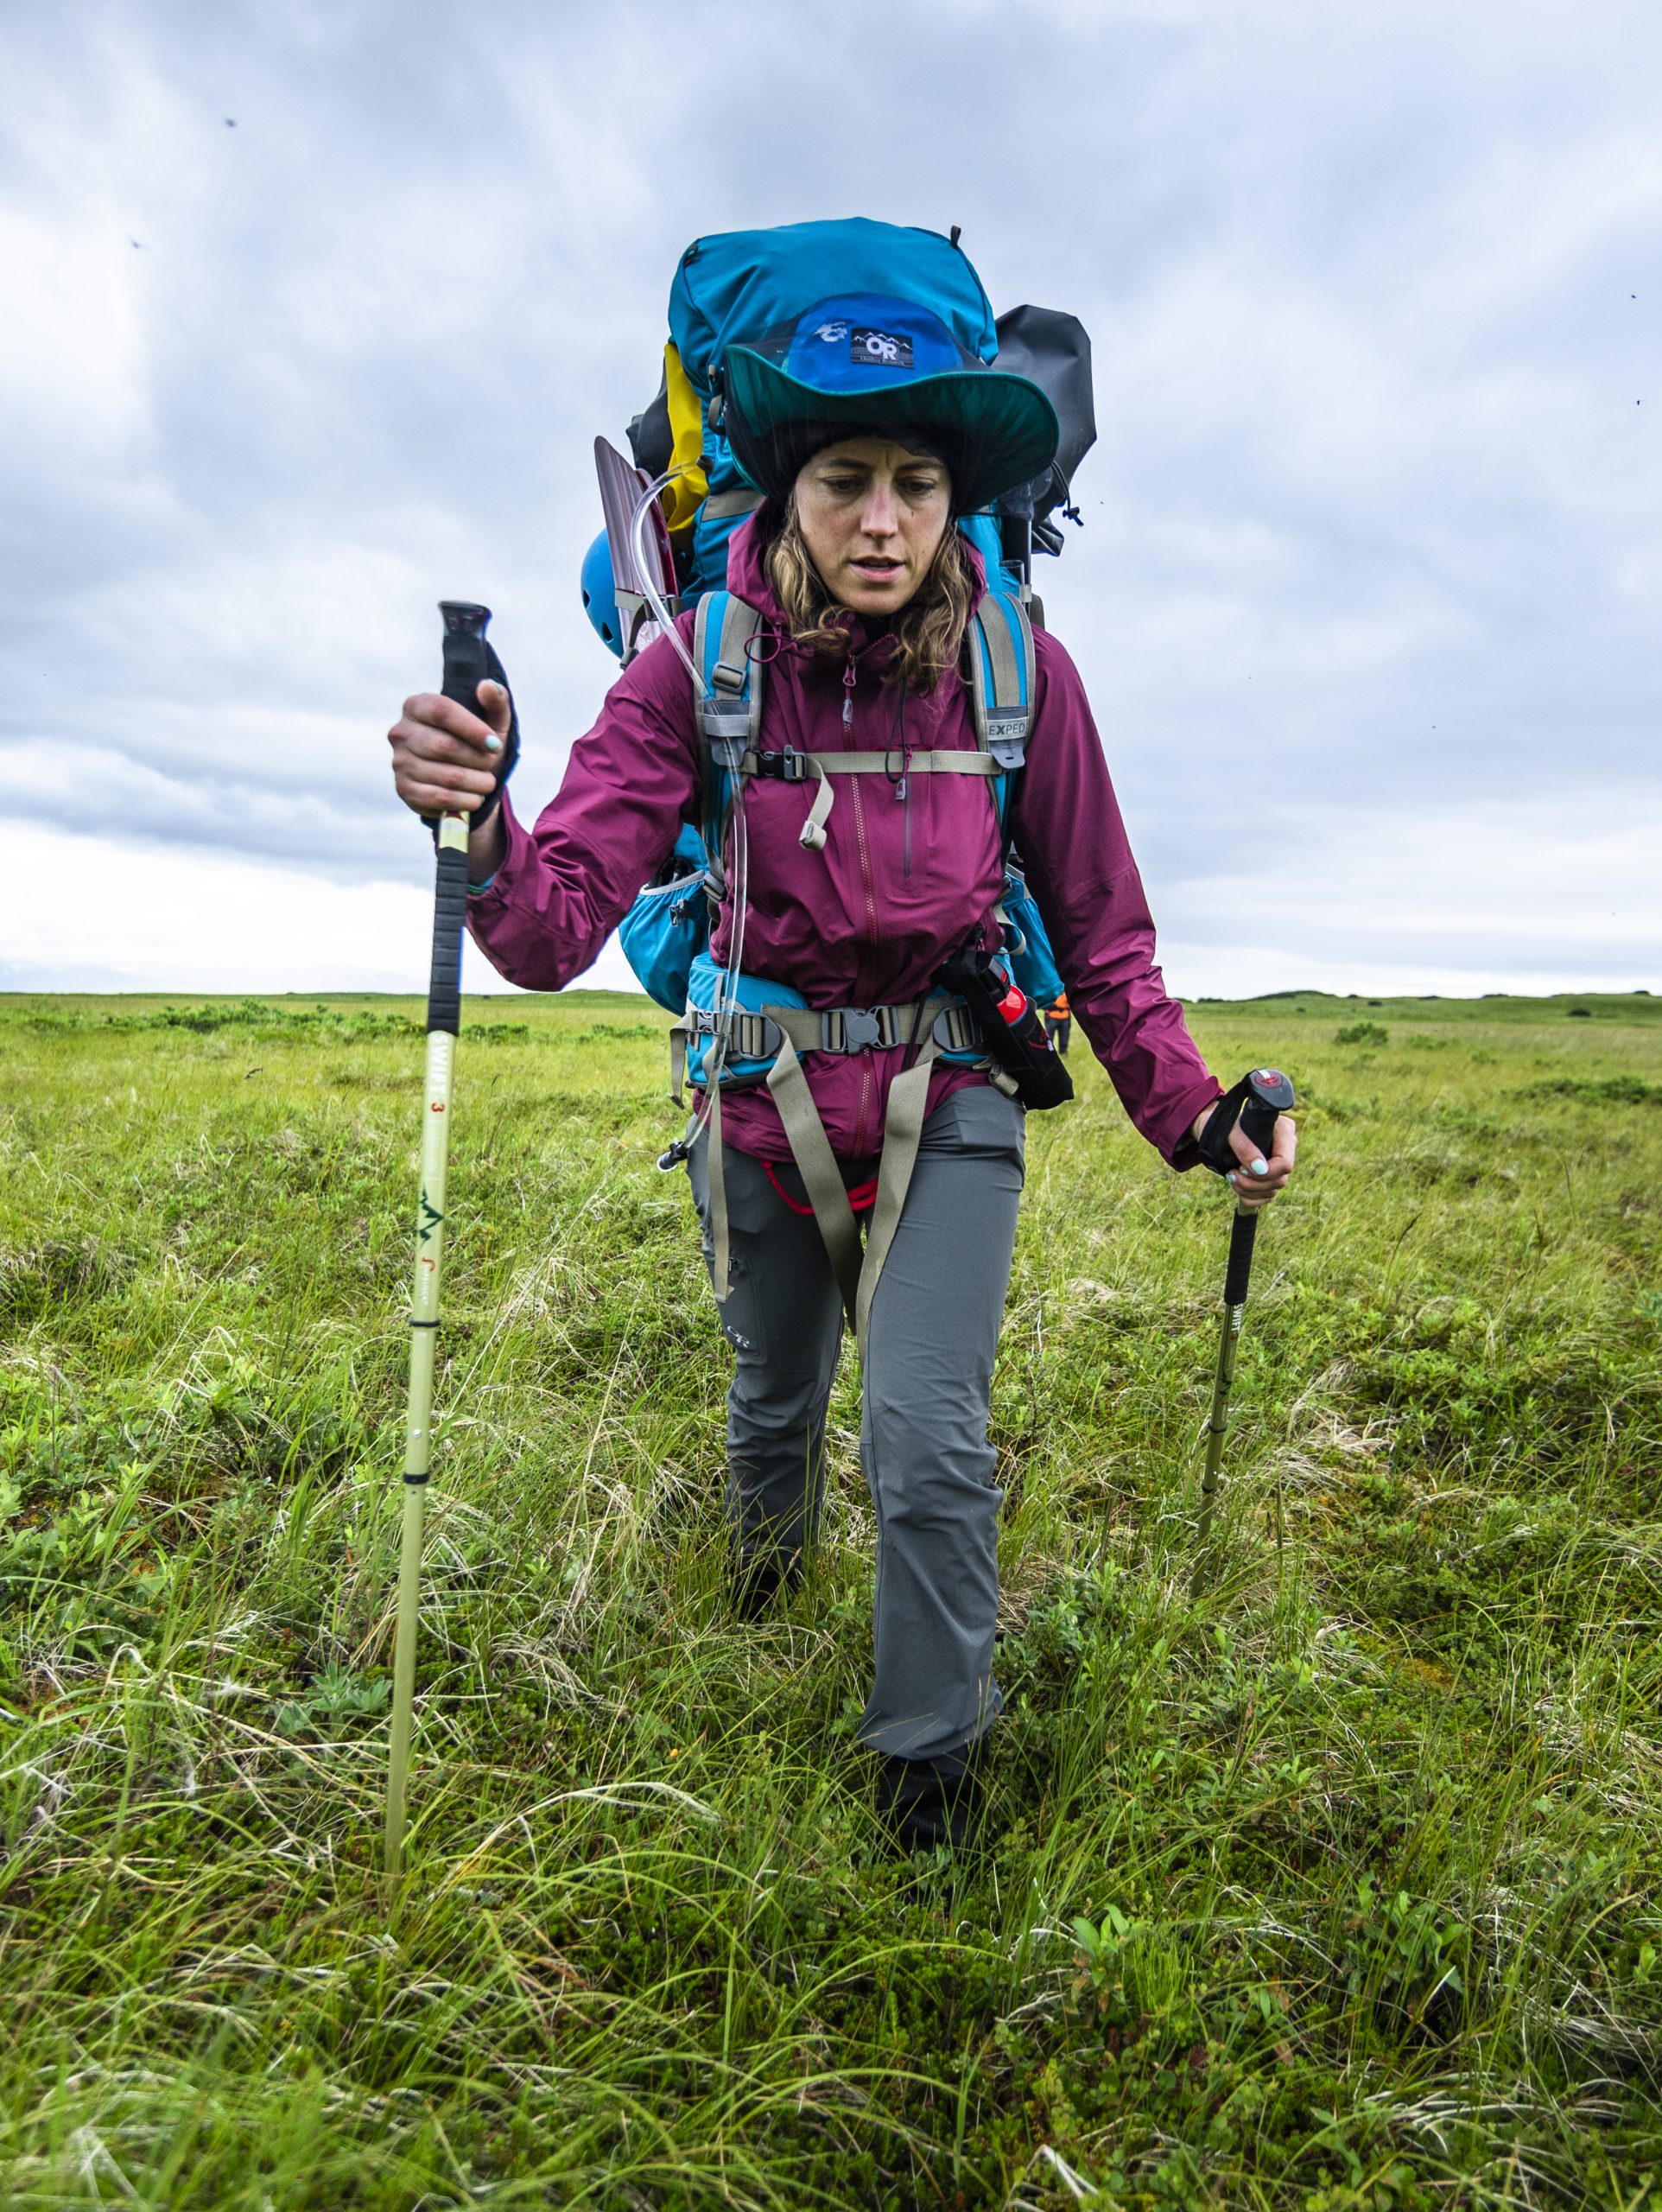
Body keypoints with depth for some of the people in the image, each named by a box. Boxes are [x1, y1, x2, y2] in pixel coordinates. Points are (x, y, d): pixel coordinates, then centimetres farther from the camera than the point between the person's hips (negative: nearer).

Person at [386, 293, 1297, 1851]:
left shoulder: (1020, 672, -13)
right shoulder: (700, 666, -15)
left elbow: (1102, 931, -3)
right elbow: (558, 927, -23)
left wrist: (1192, 1112, -11)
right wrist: (478, 826, -44)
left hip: (949, 1093, 0)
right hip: (762, 1093, 1)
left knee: (928, 1433, -8)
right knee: (774, 1391, 22)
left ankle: (931, 1750, 23)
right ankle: (770, 1520, 62)